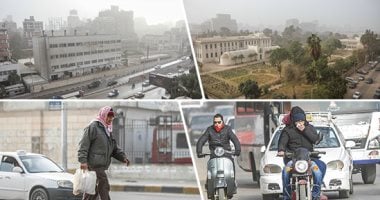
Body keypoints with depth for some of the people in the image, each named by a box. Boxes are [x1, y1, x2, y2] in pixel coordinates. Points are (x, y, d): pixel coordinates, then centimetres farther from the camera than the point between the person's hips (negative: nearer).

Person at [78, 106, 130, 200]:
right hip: (94, 165, -9)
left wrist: (123, 157, 4)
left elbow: (114, 149, 22)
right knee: (104, 188, -11)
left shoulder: (108, 130, 22)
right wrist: (83, 161, -23)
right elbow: (84, 145, -14)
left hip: (101, 166, 9)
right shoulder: (93, 127, -6)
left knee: (93, 191, 11)